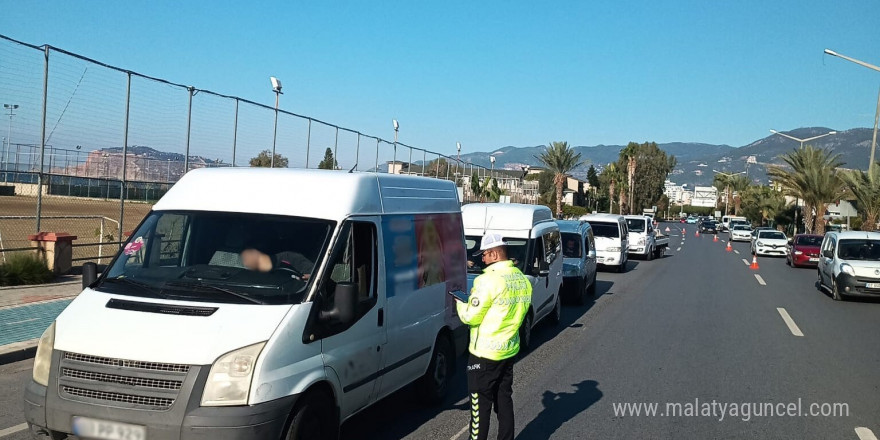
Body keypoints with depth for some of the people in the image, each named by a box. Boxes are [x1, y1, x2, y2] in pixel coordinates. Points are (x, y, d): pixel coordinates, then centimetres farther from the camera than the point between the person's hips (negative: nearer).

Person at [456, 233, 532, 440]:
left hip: (485, 353, -7)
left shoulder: (489, 280, -20)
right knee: (504, 399, 17)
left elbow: (471, 317, -17)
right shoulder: (522, 279, 4)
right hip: (510, 350, 7)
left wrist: (460, 303, 4)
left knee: (481, 403, 3)